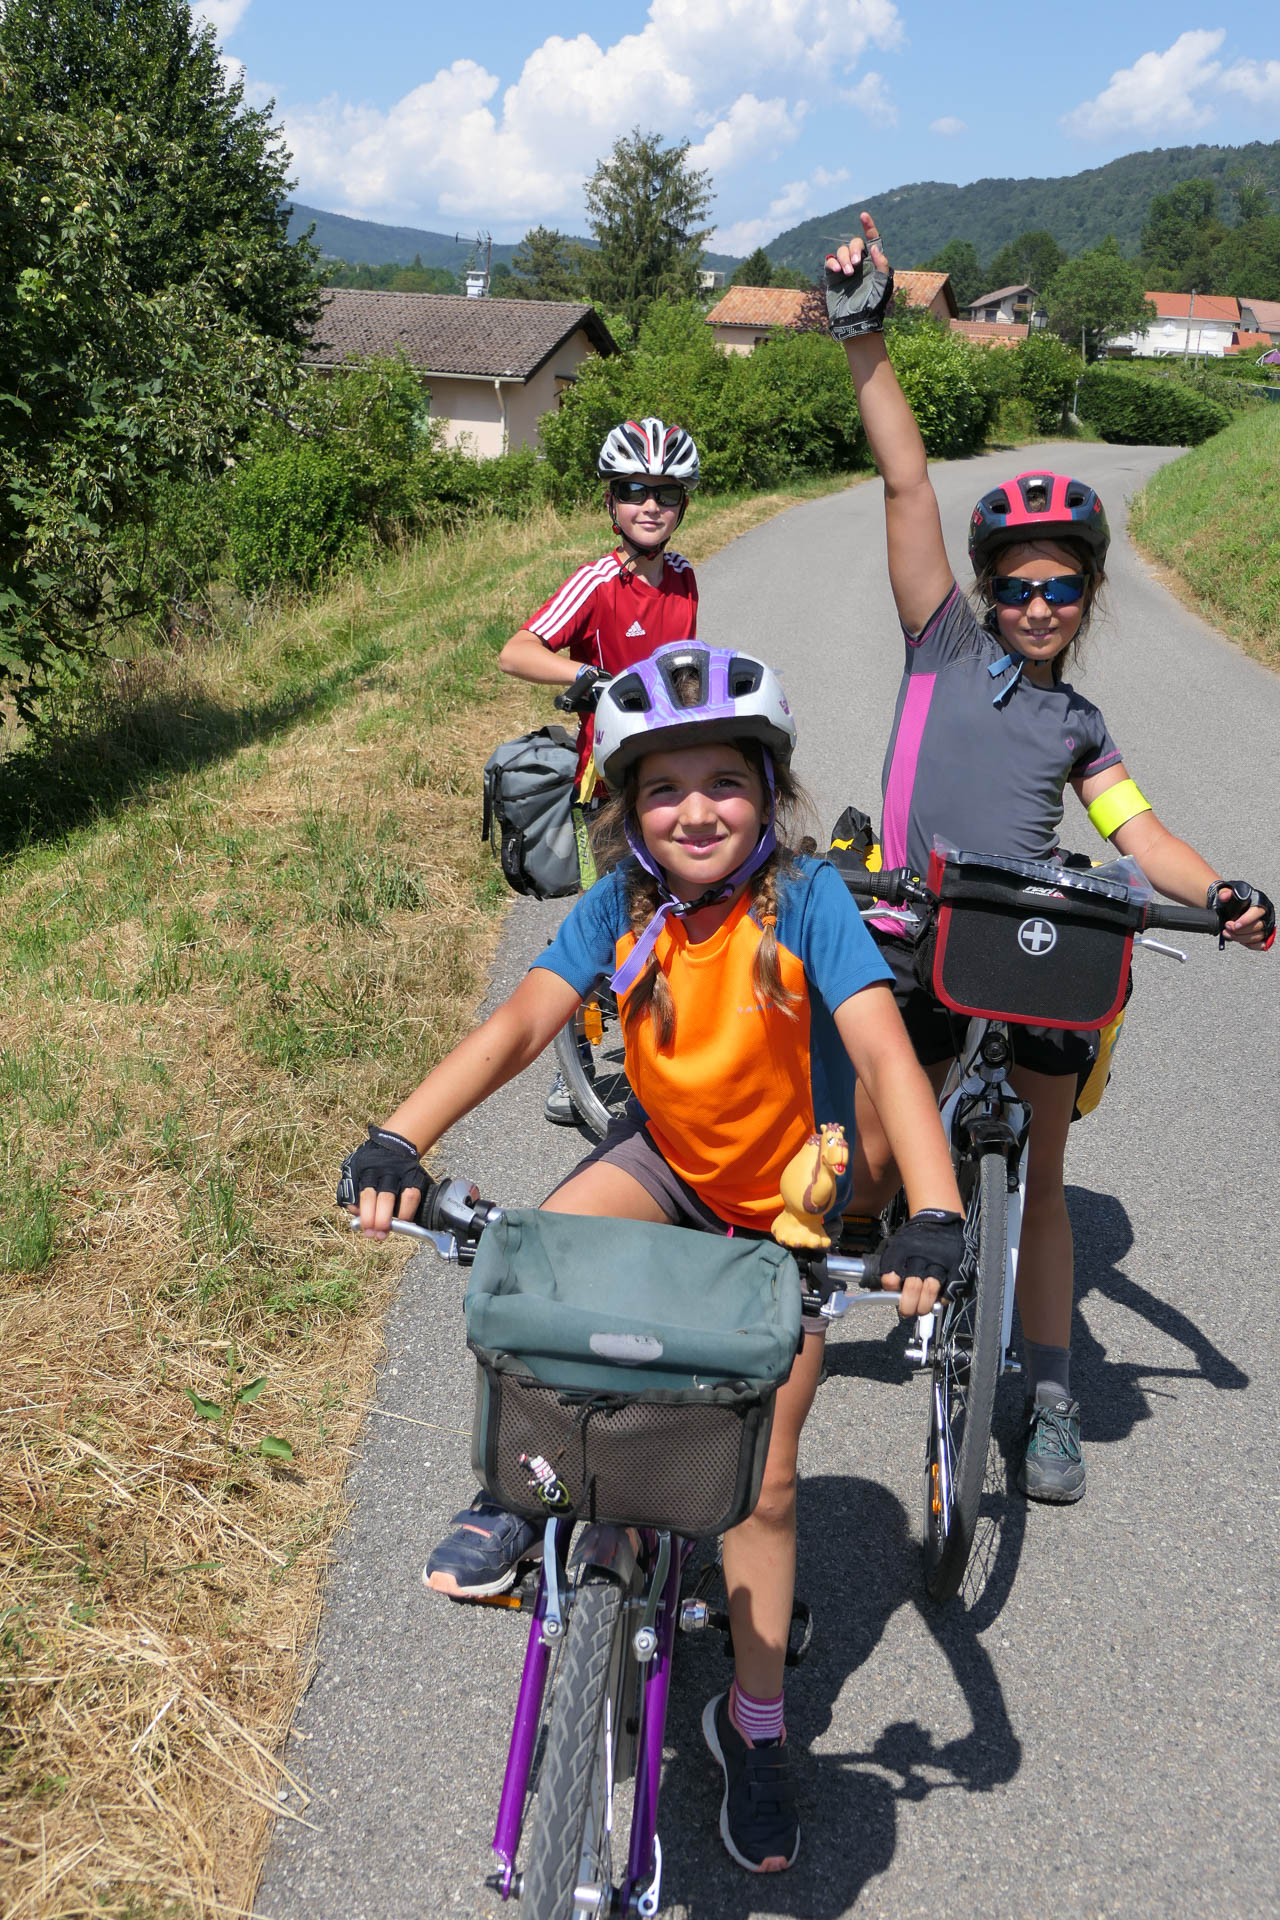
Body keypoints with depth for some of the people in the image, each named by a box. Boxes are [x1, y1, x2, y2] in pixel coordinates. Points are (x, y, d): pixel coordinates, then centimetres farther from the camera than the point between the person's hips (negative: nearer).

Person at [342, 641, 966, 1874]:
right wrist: (398, 1139, -39)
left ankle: (754, 1724, 25)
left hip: (788, 1206, -2)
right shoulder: (621, 909, -15)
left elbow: (882, 1048, -33)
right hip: (666, 1160, 2)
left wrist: (934, 1213, -47)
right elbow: (522, 1021, -25)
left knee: (762, 1474, 4)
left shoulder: (806, 901, -24)